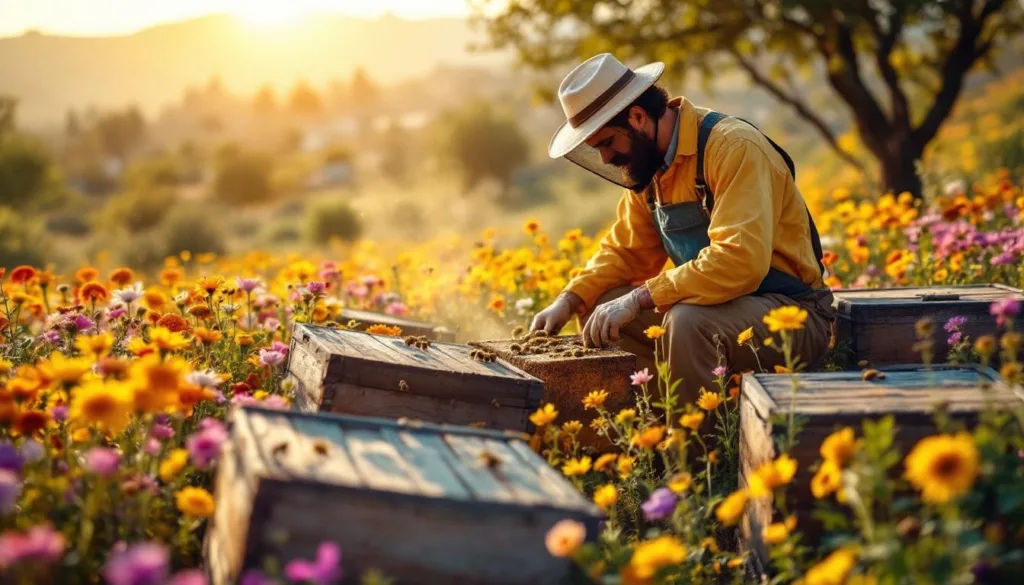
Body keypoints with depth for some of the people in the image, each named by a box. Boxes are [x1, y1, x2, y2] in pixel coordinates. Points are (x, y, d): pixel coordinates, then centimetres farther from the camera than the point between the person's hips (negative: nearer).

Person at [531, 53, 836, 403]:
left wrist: (638, 299, -30)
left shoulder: (732, 147, -21)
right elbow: (625, 251, 13)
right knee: (600, 309, 0)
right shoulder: (648, 166, 5)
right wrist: (568, 301, -3)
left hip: (790, 311, -8)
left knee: (688, 322, -34)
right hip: (717, 303, 8)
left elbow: (739, 261, -31)